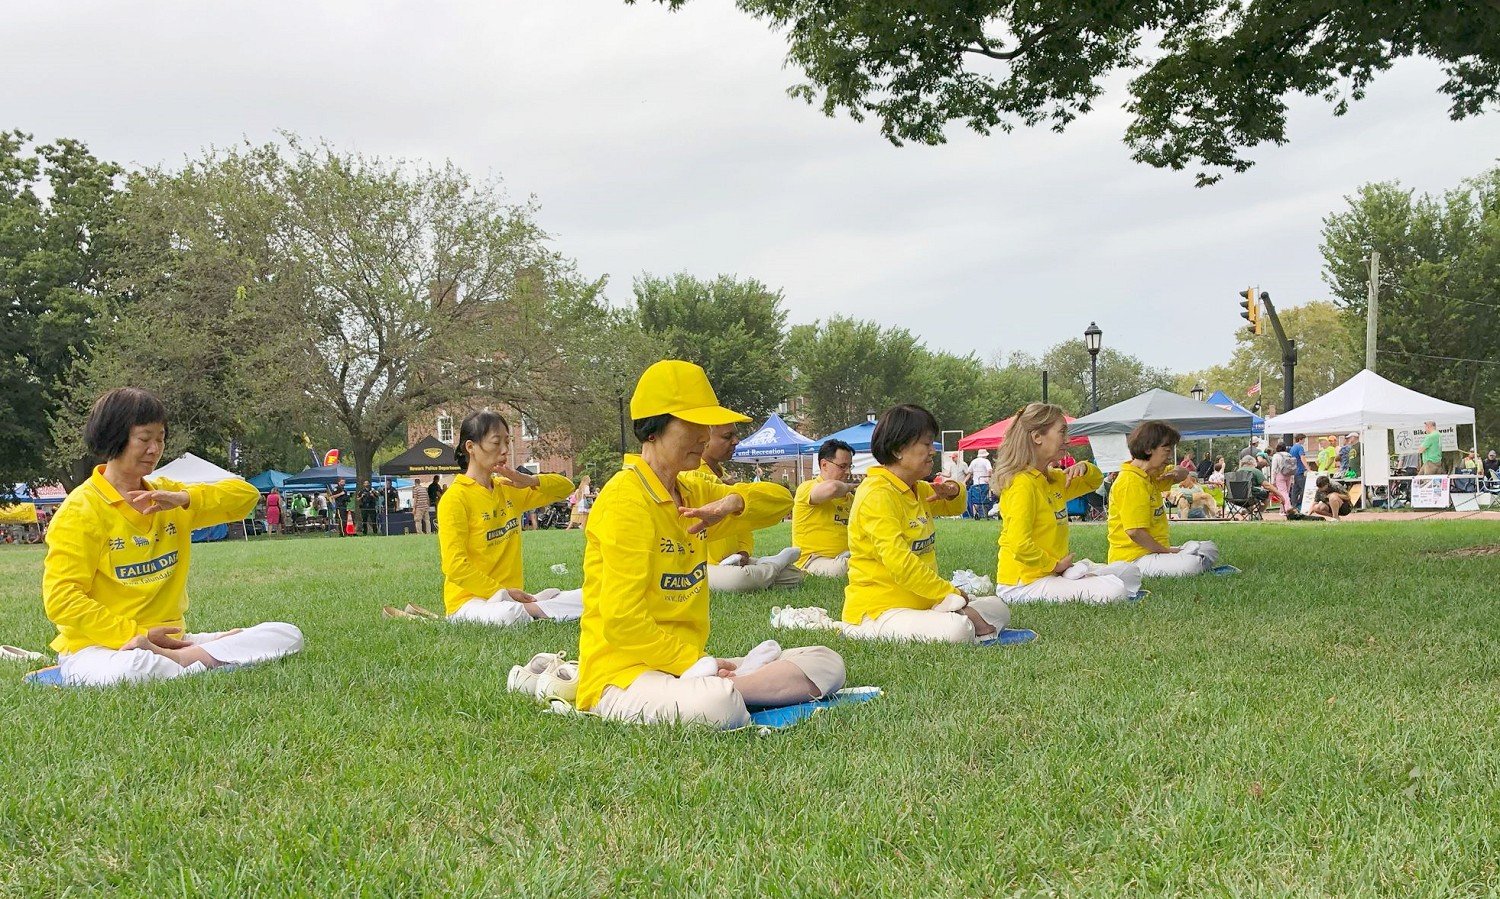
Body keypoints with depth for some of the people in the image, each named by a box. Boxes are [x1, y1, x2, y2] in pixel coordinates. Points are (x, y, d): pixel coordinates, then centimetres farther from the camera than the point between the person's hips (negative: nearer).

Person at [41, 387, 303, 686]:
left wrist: (185, 499, -6)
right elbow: (61, 599, -12)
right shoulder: (81, 510, -5)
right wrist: (136, 636, -18)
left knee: (288, 636, -11)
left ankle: (175, 659, -27)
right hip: (98, 647, -7)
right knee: (132, 667, -45)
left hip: (169, 641, 7)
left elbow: (246, 494, 13)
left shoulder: (165, 494, 14)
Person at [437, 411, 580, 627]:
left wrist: (531, 481, -3)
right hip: (469, 600, -6)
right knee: (508, 615, -41)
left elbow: (566, 488, 17)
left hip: (511, 597, 7)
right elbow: (455, 566, -17)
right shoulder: (455, 498, -10)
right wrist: (502, 592, -17)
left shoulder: (508, 489, 13)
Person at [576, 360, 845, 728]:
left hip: (687, 664, 10)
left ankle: (726, 686, -17)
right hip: (624, 673, -10)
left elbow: (778, 501, 21)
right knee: (717, 705, -44)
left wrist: (732, 502, 0)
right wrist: (696, 663, -17)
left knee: (827, 664, 1)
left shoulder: (691, 493, 15)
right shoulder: (626, 499, -13)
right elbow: (622, 622, -19)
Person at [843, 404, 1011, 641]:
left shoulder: (917, 490, 16)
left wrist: (954, 492, 11)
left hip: (920, 603, 11)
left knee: (999, 609, 11)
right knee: (956, 630, -36)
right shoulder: (877, 496, -16)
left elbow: (953, 508, 37)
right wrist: (953, 596, -20)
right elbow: (901, 565, -25)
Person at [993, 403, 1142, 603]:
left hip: (1050, 572, 10)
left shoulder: (1054, 479, 13)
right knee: (1114, 591, -25)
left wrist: (1084, 468, 6)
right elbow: (1020, 546, -26)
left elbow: (1096, 481, 29)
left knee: (1130, 573, 14)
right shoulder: (1023, 484, -17)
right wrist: (1055, 565, -12)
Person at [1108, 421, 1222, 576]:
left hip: (1154, 550, 11)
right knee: (1191, 565, -33)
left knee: (1209, 549, 17)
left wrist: (1176, 473, 6)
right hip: (1133, 557, -11)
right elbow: (1134, 532, -26)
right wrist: (1166, 550, -15)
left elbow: (1182, 474, 32)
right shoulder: (1132, 483, -19)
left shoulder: (1150, 475, 13)